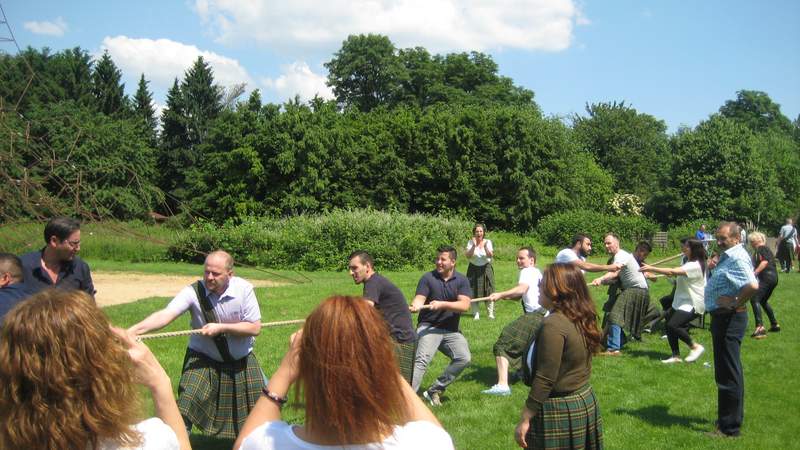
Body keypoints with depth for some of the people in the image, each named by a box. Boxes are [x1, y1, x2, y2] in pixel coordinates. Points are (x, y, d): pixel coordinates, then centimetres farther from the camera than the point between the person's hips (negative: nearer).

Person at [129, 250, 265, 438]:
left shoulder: (244, 289, -20)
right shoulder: (194, 291, -24)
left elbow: (255, 328, -18)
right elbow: (165, 315, -38)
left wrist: (221, 327, -28)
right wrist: (133, 330, -53)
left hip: (242, 360, 2)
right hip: (203, 359, -1)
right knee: (185, 409, -14)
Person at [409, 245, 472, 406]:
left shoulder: (462, 280, 2)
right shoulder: (428, 278, 0)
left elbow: (465, 305, -12)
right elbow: (419, 298, -13)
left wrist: (441, 304, -25)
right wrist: (416, 305, -37)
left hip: (451, 330, 3)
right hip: (428, 326, -3)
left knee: (464, 358, -16)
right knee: (422, 359, -24)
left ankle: (435, 390, -2)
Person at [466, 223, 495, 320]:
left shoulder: (488, 242, -1)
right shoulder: (471, 242, -2)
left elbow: (491, 255, -13)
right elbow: (468, 256, -13)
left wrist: (485, 246, -28)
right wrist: (474, 246, -25)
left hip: (486, 269, 0)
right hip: (474, 269, 0)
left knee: (489, 291, -1)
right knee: (474, 293, -2)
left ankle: (491, 313, 9)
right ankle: (476, 314, 7)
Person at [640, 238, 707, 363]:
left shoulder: (695, 265, -21)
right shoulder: (688, 263, 13)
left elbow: (672, 272, -29)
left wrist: (651, 269, -29)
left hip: (692, 304, -10)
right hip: (681, 302, 10)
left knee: (672, 325, -21)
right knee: (669, 326, 5)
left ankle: (695, 347, -2)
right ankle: (676, 356, 14)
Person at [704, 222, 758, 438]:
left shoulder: (737, 258, -20)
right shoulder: (727, 256, 12)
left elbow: (752, 285, -35)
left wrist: (736, 304, -23)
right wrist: (714, 268, 7)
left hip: (729, 319, -11)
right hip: (722, 317, 11)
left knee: (728, 373, -4)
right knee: (728, 371, 21)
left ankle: (729, 427, 4)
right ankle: (732, 417, 34)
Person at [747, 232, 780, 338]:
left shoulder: (761, 249, -4)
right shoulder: (766, 249, 24)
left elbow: (764, 262, -19)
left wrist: (754, 273, -25)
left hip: (766, 277, -11)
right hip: (774, 278, 11)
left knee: (754, 299, -19)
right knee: (763, 301, 25)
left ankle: (760, 327, -33)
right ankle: (774, 324, 30)